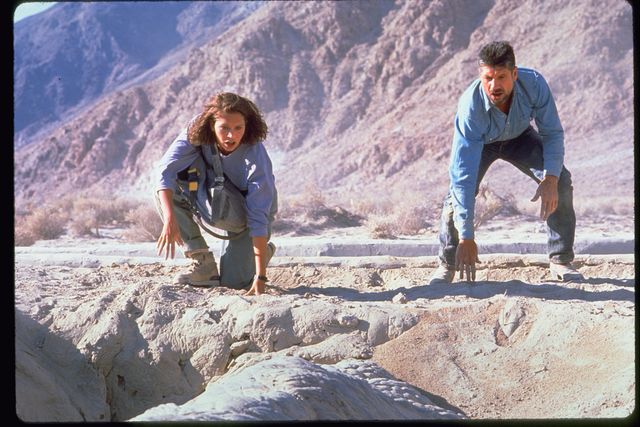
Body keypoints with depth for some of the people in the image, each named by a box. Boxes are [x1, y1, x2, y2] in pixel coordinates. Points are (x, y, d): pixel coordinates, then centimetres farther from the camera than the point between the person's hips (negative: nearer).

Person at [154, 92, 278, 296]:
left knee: (233, 282, -19)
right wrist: (169, 219, -48)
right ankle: (204, 265, -12)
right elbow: (166, 170, -32)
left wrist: (260, 278, -40)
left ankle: (265, 250, 17)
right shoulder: (196, 131, -27)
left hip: (247, 209, -4)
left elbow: (258, 217, -36)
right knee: (165, 192, -23)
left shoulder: (256, 157, -36)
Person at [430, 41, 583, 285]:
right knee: (459, 189, -26)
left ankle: (560, 260, -2)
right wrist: (466, 237, -44)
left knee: (561, 181, -17)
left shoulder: (534, 84, -35)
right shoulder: (470, 107, -40)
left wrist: (551, 179, -36)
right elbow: (464, 175, -42)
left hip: (520, 137, 2)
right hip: (480, 142, -2)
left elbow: (553, 133, -20)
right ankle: (447, 264, -6)